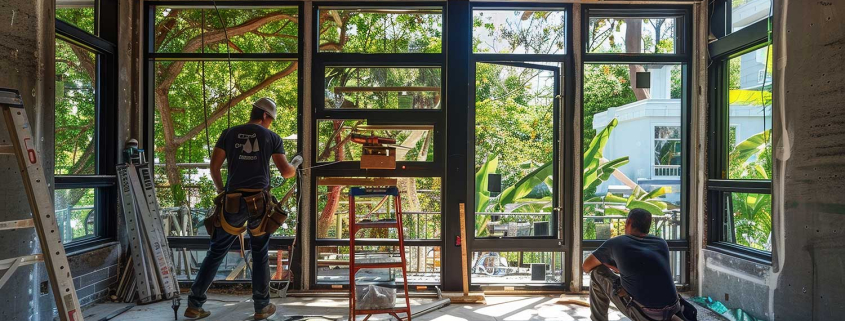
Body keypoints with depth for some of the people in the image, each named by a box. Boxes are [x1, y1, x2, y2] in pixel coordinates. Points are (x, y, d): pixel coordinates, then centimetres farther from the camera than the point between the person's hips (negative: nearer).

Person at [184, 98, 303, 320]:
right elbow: (286, 172, 2)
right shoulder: (272, 137, 3)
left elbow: (214, 167, 4)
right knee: (260, 255, 11)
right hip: (259, 202, -1)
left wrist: (221, 191, 20)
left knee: (216, 252, 11)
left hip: (233, 202, 1)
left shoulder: (229, 134, 7)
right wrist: (296, 163, 24)